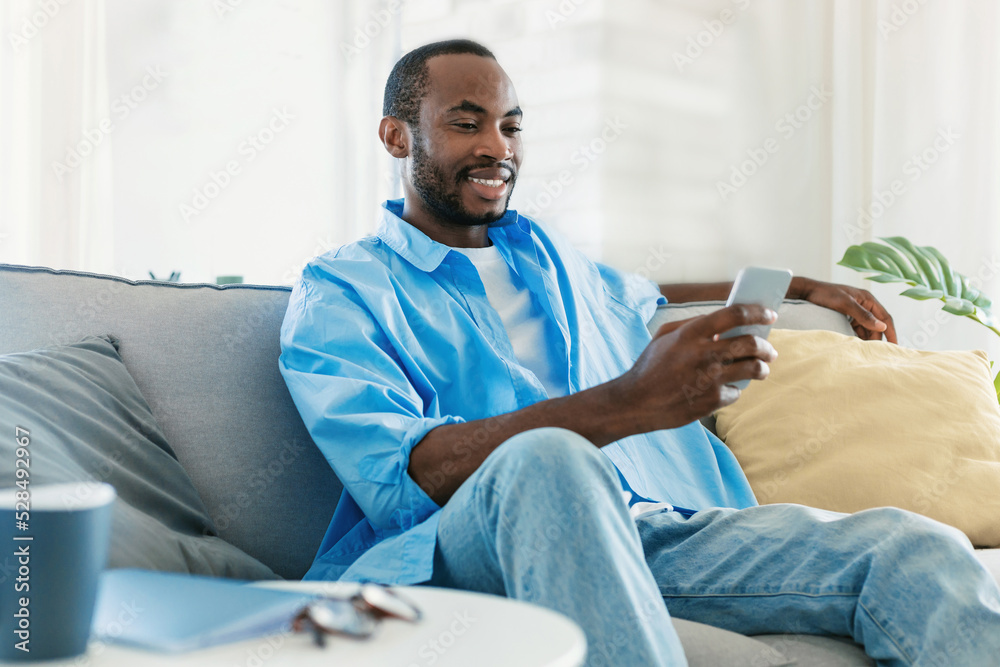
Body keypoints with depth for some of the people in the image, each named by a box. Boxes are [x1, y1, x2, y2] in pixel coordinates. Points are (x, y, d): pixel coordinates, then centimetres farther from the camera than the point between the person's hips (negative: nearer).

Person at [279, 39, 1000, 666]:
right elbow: (400, 471, -14)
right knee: (549, 462, -41)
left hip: (642, 525, 6)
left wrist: (804, 287, 46)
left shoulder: (544, 250, 26)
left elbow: (642, 299, 49)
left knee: (921, 550, -18)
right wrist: (628, 403, -25)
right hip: (460, 550, -5)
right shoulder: (338, 290, 4)